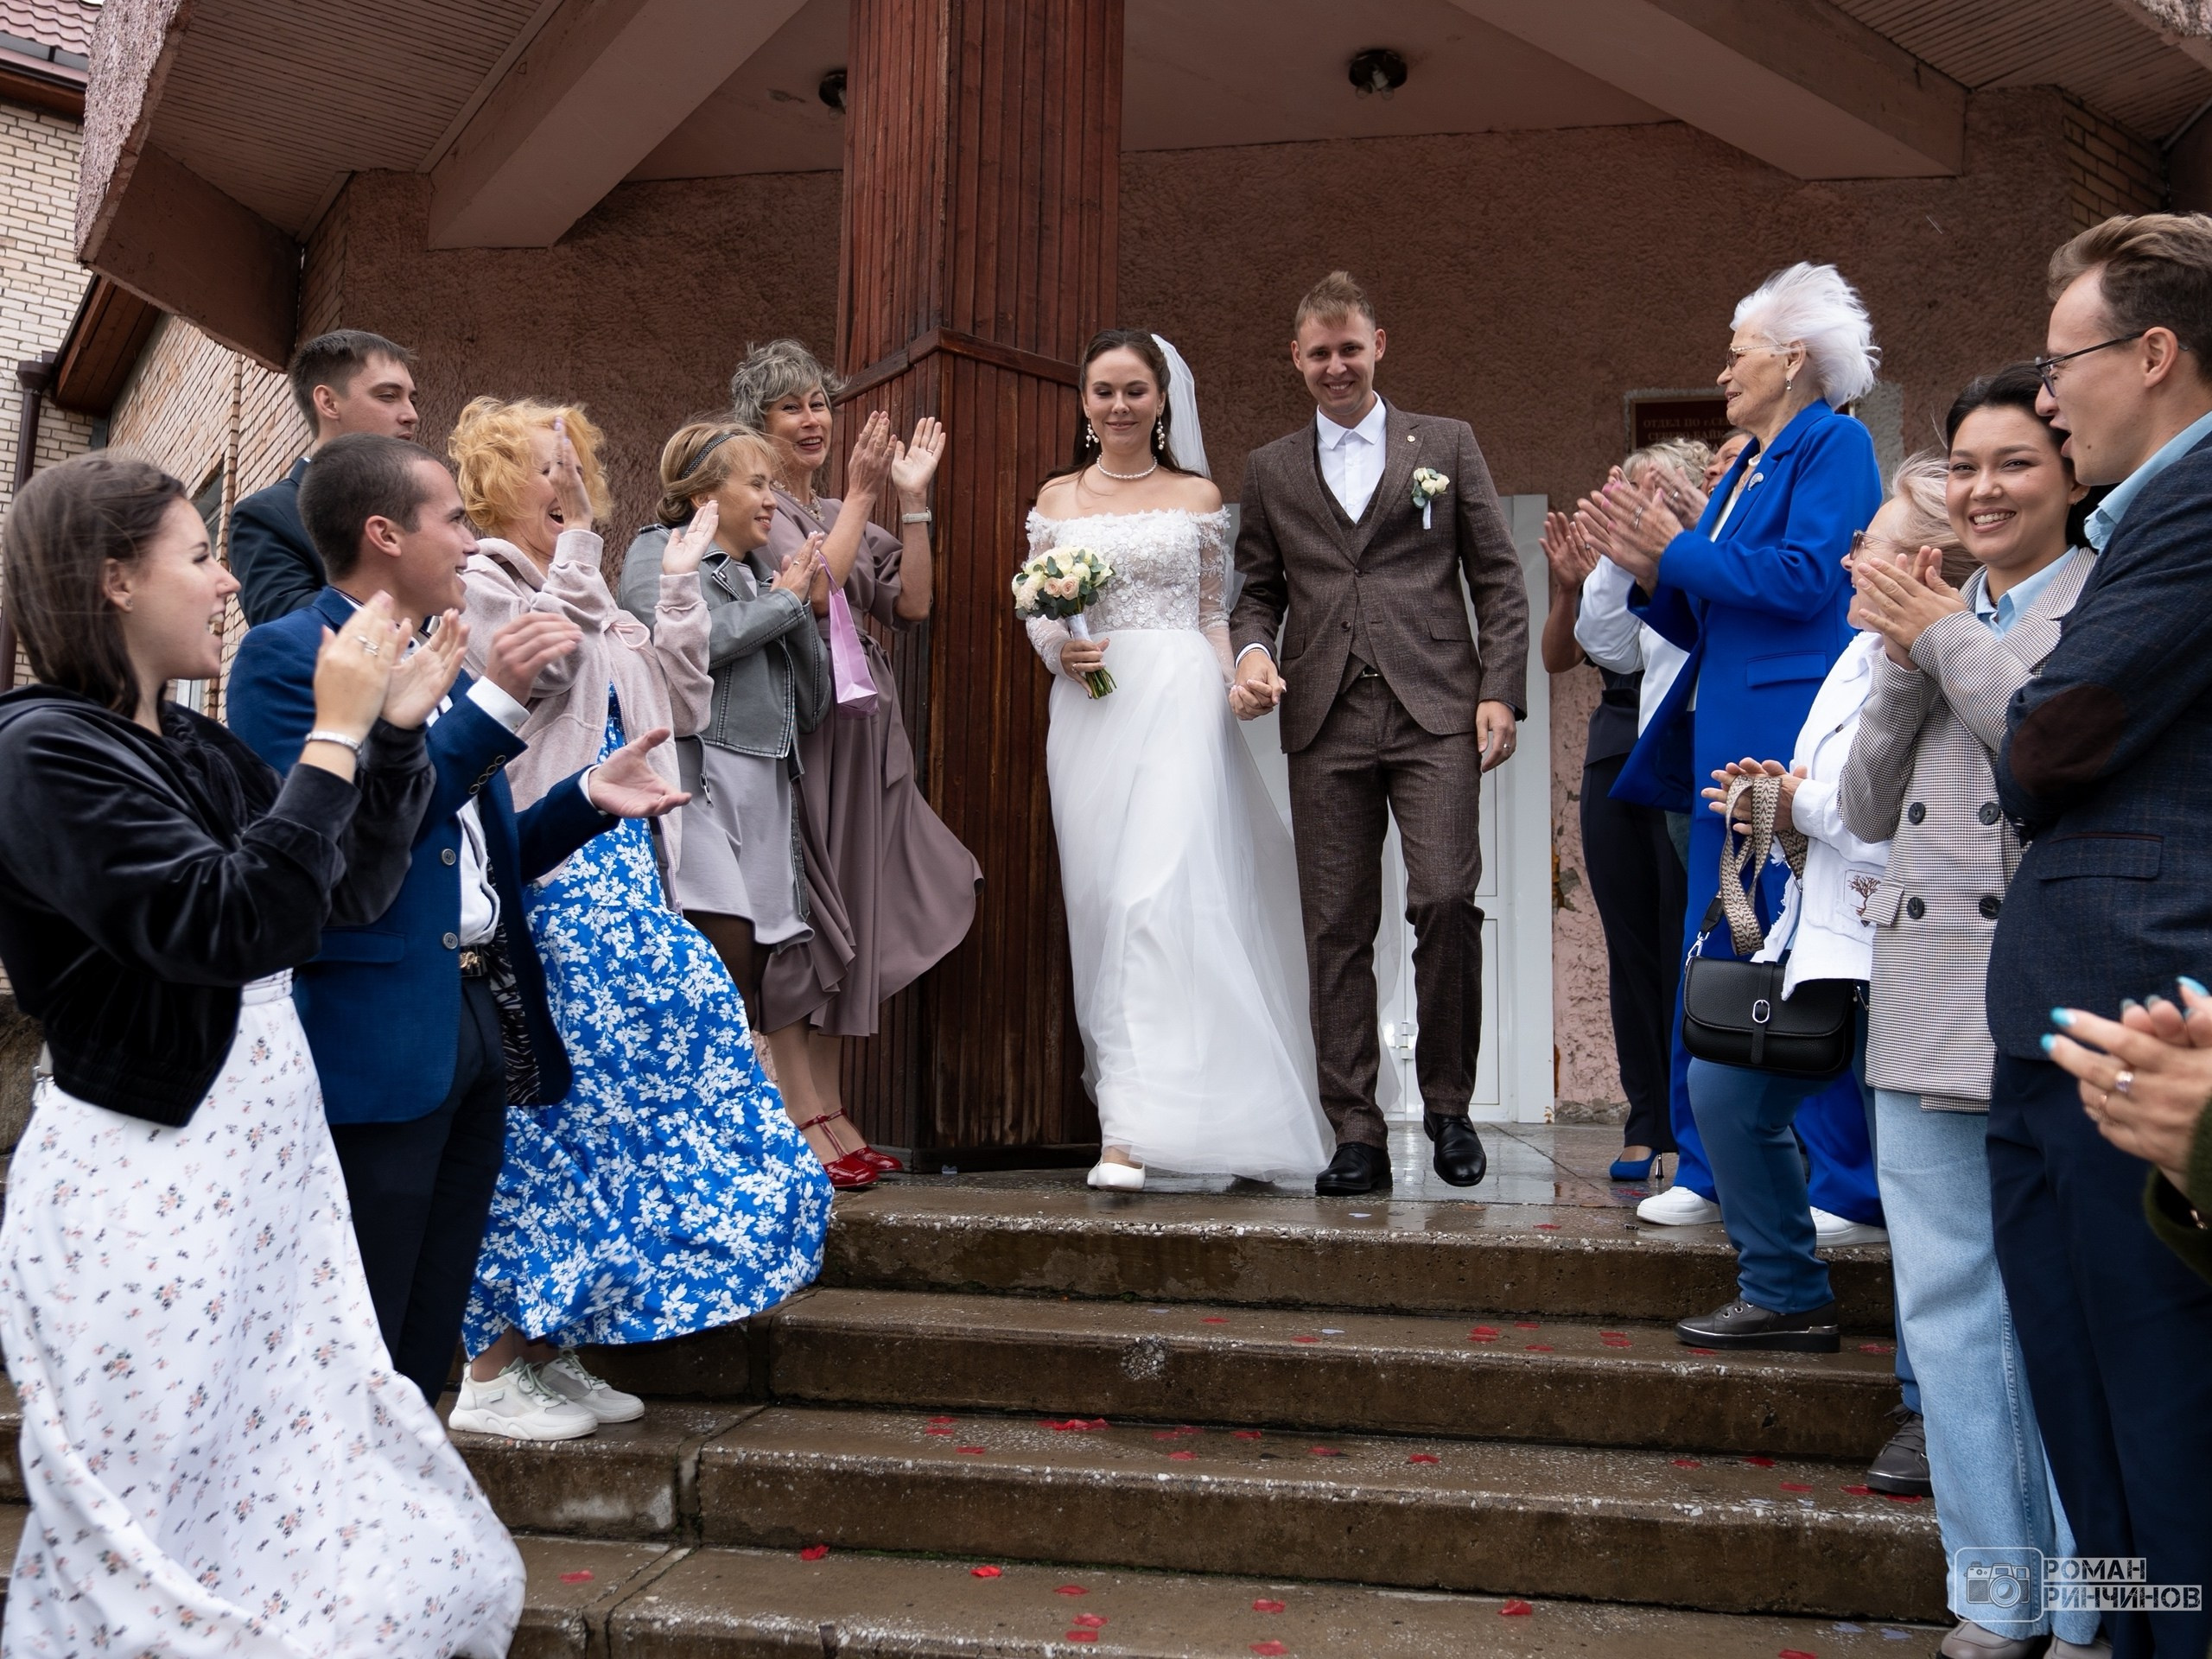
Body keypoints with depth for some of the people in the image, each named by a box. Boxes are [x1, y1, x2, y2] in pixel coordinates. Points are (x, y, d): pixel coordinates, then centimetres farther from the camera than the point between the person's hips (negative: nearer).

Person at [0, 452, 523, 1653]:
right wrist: (335, 735, -21)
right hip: (143, 1182, -8)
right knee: (171, 1511, 6)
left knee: (299, 1460, 14)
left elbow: (353, 891, 11)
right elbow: (228, 924, -26)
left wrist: (397, 727, 3)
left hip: (261, 1149, 8)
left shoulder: (196, 749, 10)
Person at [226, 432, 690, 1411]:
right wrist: (495, 703, -22)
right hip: (376, 1034, -8)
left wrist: (588, 798, 5)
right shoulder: (285, 654, -8)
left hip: (481, 1020, 8)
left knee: (425, 1349, 17)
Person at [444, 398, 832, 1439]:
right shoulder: (482, 582, -4)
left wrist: (680, 585, 12)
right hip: (545, 882, -9)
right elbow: (544, 666, -24)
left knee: (614, 1097, 9)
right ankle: (490, 1377, 6)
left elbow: (682, 704, 15)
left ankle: (549, 1351, 19)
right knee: (548, 1106, -6)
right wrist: (577, 537, -16)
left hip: (616, 875, 9)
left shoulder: (585, 599, 22)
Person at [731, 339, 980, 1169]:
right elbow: (816, 585, -17)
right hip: (793, 729, -7)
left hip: (860, 734, 7)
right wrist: (860, 494, -9)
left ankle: (830, 1108, 14)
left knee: (849, 917, 7)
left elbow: (912, 604, 10)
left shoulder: (842, 515, 19)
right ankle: (803, 1118, -2)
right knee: (794, 920, -6)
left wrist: (913, 500, 5)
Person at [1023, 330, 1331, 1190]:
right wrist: (1060, 647, -6)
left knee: (1157, 896, -16)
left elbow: (1215, 613, 11)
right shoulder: (1056, 499, 14)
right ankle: (1126, 1105, 12)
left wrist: (1237, 685, -4)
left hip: (1178, 701, -3)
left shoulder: (1199, 496, 10)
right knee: (1100, 901, 1)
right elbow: (1036, 613, 15)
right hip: (1088, 708, 3)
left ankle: (1129, 1127, -20)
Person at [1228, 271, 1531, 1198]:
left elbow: (1498, 578, 8)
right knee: (1337, 930, 0)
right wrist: (1253, 650, -5)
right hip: (1325, 721, 2)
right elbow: (1258, 589, 17)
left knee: (1446, 899, -13)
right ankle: (1356, 1135, 8)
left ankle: (1448, 1104, 8)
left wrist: (1501, 691, -3)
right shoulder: (1270, 471, 17)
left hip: (1435, 711, -2)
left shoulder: (1447, 444, 12)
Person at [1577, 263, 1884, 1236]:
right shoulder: (1744, 469, 22)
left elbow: (1803, 578, -18)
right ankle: (1715, 1173, 16)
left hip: (1798, 747, -9)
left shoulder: (1834, 442, -3)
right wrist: (1643, 570, 5)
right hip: (1731, 745, 9)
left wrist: (1677, 551, -9)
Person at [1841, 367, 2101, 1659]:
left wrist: (1948, 637, -5)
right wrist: (1904, 661, 0)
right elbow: (1870, 810, 13)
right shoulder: (1934, 614, 19)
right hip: (1927, 1011, 6)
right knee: (1950, 1308, 9)